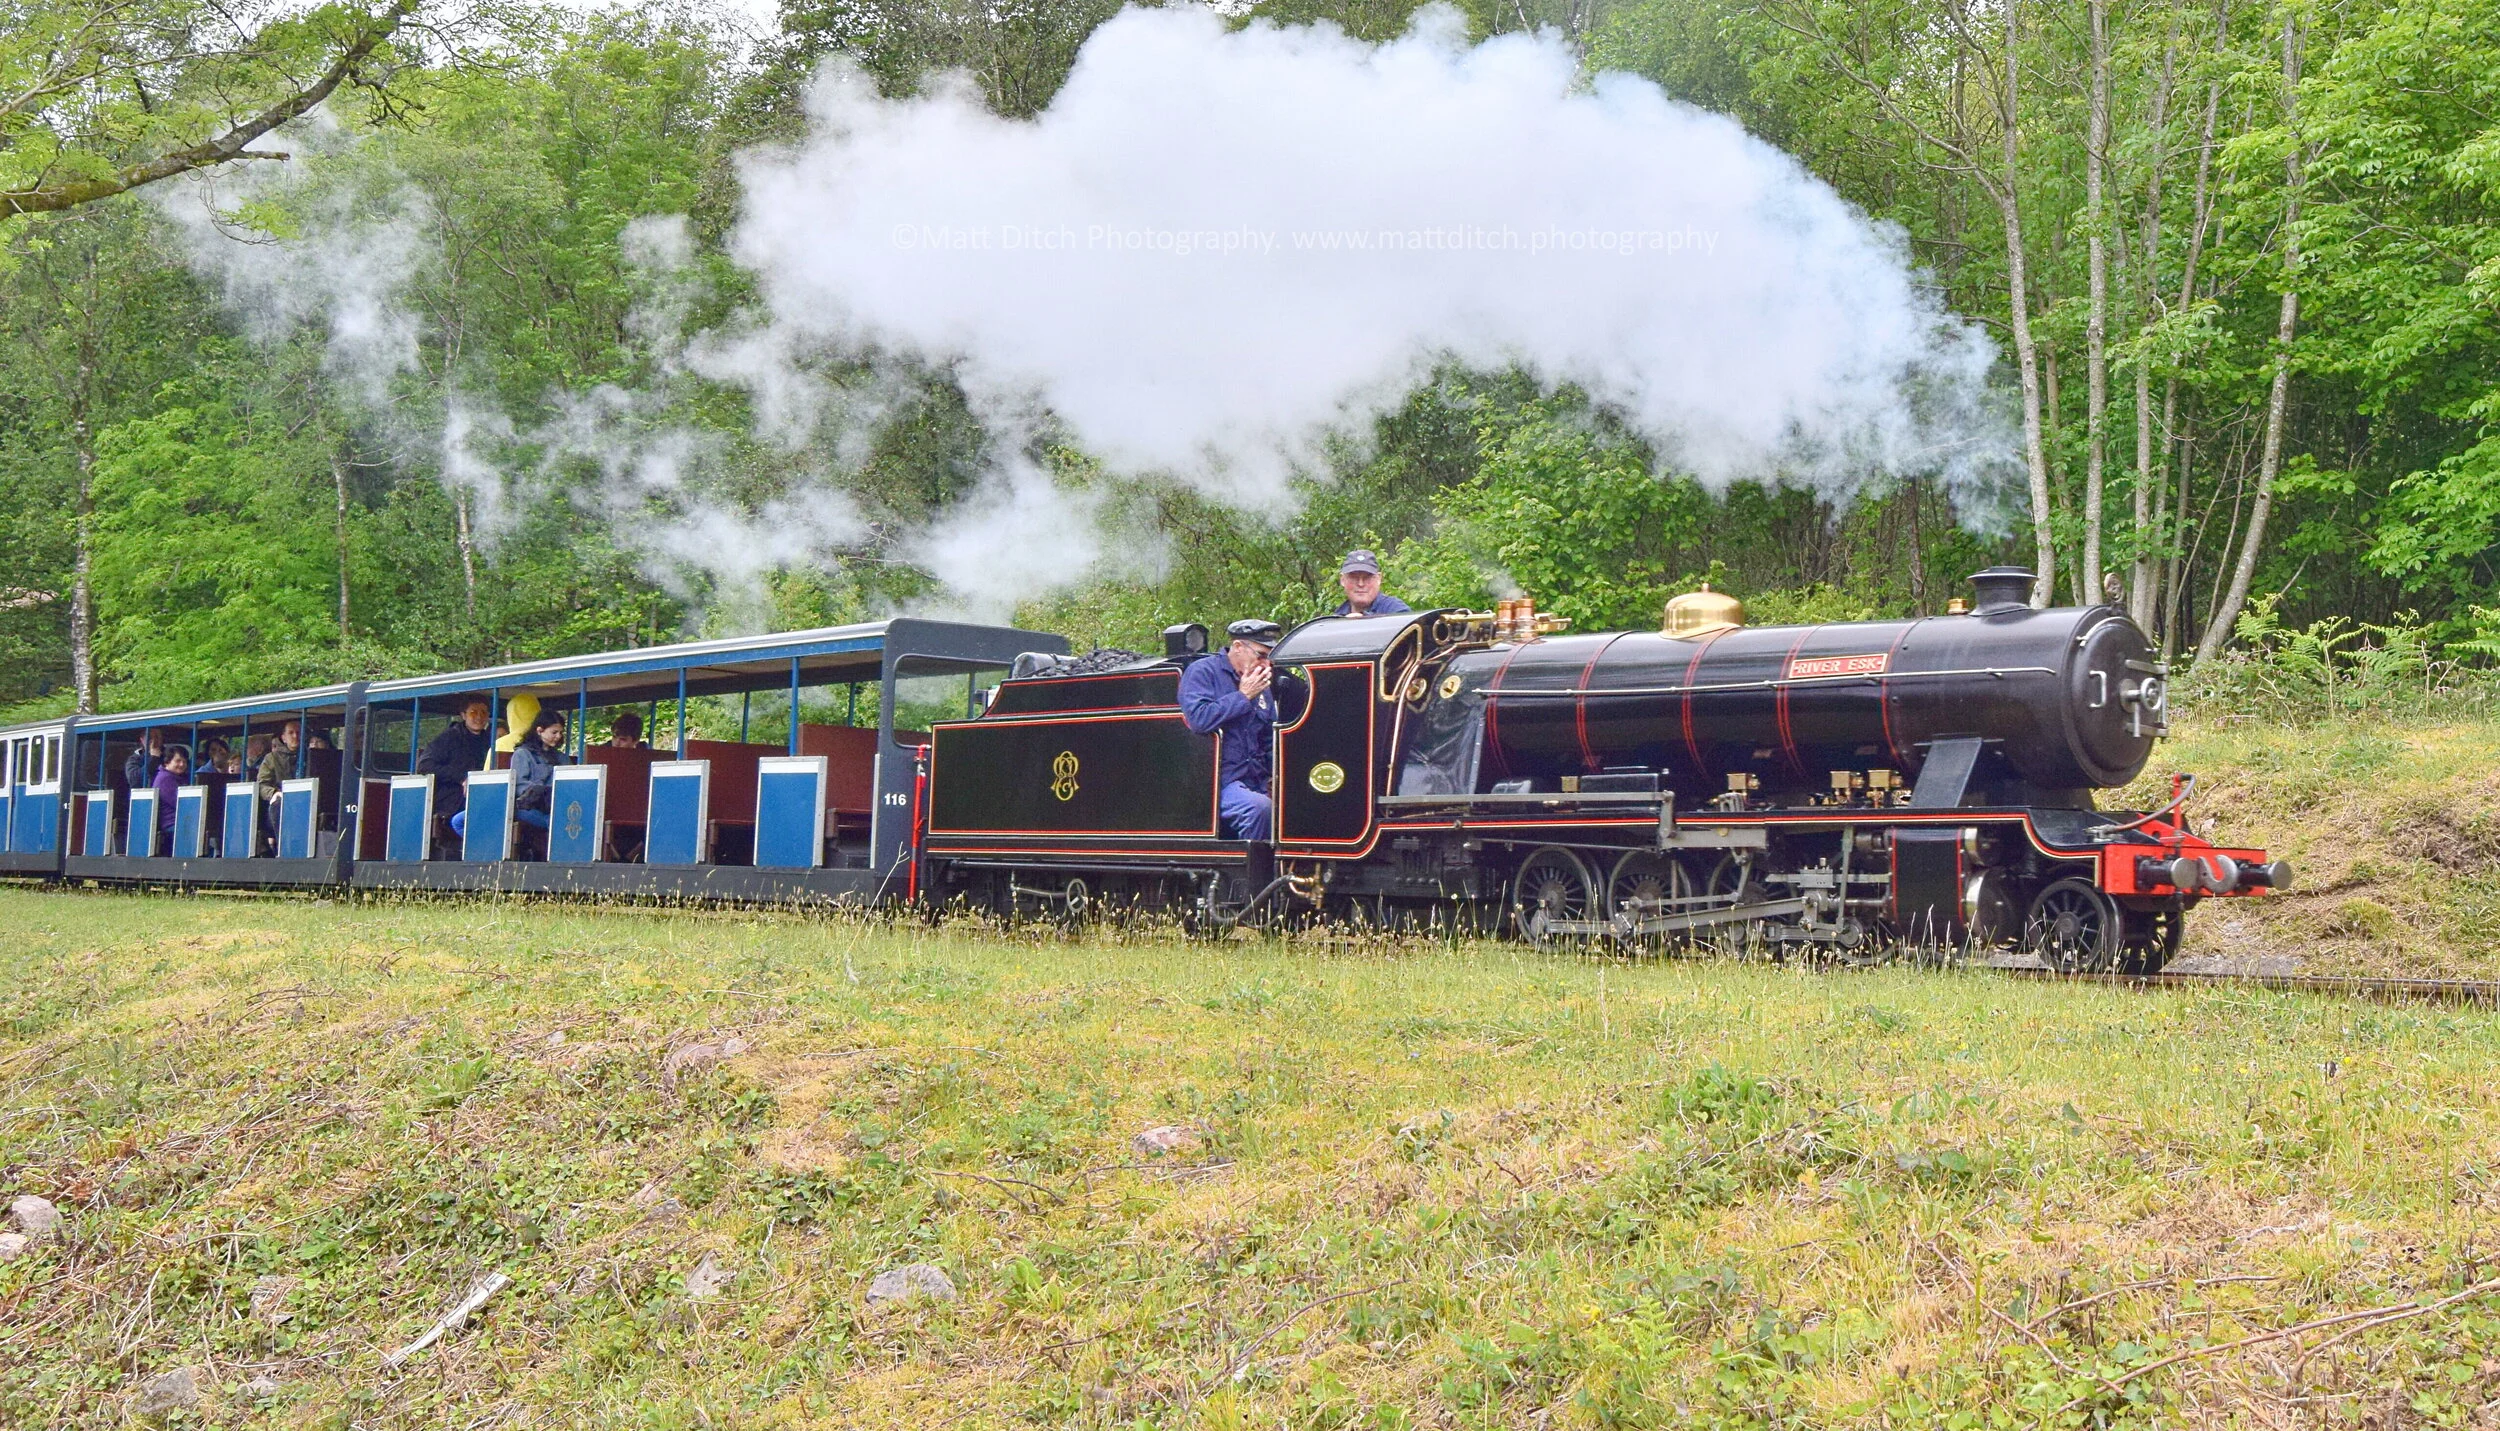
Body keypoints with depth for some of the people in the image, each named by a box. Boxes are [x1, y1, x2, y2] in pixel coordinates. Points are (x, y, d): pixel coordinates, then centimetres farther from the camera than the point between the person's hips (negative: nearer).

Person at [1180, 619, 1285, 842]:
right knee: (1259, 808, -33)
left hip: (1256, 782, 8)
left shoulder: (1262, 687, 21)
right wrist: (1243, 696, -9)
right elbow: (1198, 718, -18)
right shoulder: (1202, 672, 0)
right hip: (1217, 781, -7)